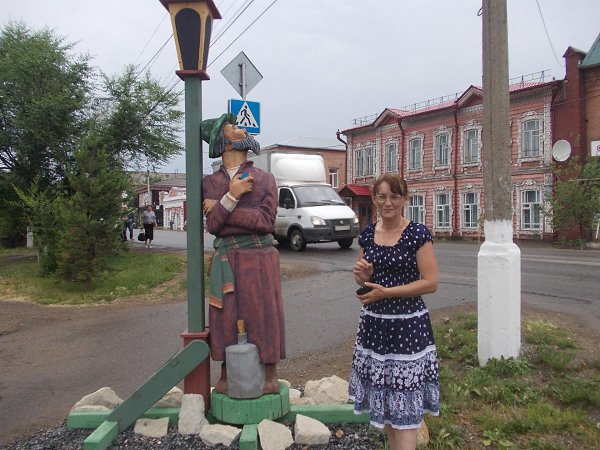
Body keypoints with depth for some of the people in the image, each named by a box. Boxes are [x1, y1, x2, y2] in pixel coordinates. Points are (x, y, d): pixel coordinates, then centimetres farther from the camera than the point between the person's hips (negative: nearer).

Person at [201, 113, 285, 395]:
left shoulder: (265, 179, 4)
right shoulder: (210, 183, 8)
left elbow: (266, 221, -10)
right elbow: (212, 225, -4)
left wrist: (221, 210, -10)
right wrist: (231, 196, -18)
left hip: (260, 257, -1)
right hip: (226, 258, 1)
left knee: (264, 314, 4)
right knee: (226, 316, 5)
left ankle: (270, 376, 18)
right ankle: (226, 375, 22)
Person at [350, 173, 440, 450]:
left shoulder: (417, 234, -10)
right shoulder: (368, 234, 5)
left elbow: (430, 282, -14)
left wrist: (386, 292, -19)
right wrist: (363, 276, -9)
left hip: (407, 325, -5)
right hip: (373, 323, 5)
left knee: (404, 404, 0)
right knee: (384, 398, 16)